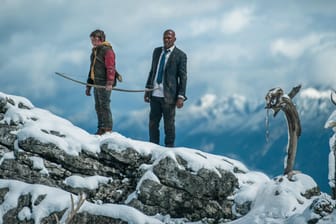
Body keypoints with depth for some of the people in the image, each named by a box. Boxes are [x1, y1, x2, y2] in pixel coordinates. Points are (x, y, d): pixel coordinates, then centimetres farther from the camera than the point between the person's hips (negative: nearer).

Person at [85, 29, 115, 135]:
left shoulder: (107, 50, -8)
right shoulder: (94, 52, 21)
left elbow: (110, 68, -18)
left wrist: (110, 83, -28)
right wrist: (88, 85, 24)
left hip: (105, 84, -9)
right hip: (96, 83, 9)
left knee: (104, 105, -10)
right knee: (98, 107, 10)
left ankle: (108, 129, -9)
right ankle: (101, 129, 14)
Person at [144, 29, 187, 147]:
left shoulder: (180, 55, -4)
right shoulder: (156, 51, 11)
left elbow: (183, 77, -5)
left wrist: (181, 96, -12)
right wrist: (147, 89, 14)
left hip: (168, 96, -5)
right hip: (154, 94, 5)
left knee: (169, 124, 3)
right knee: (153, 123, 8)